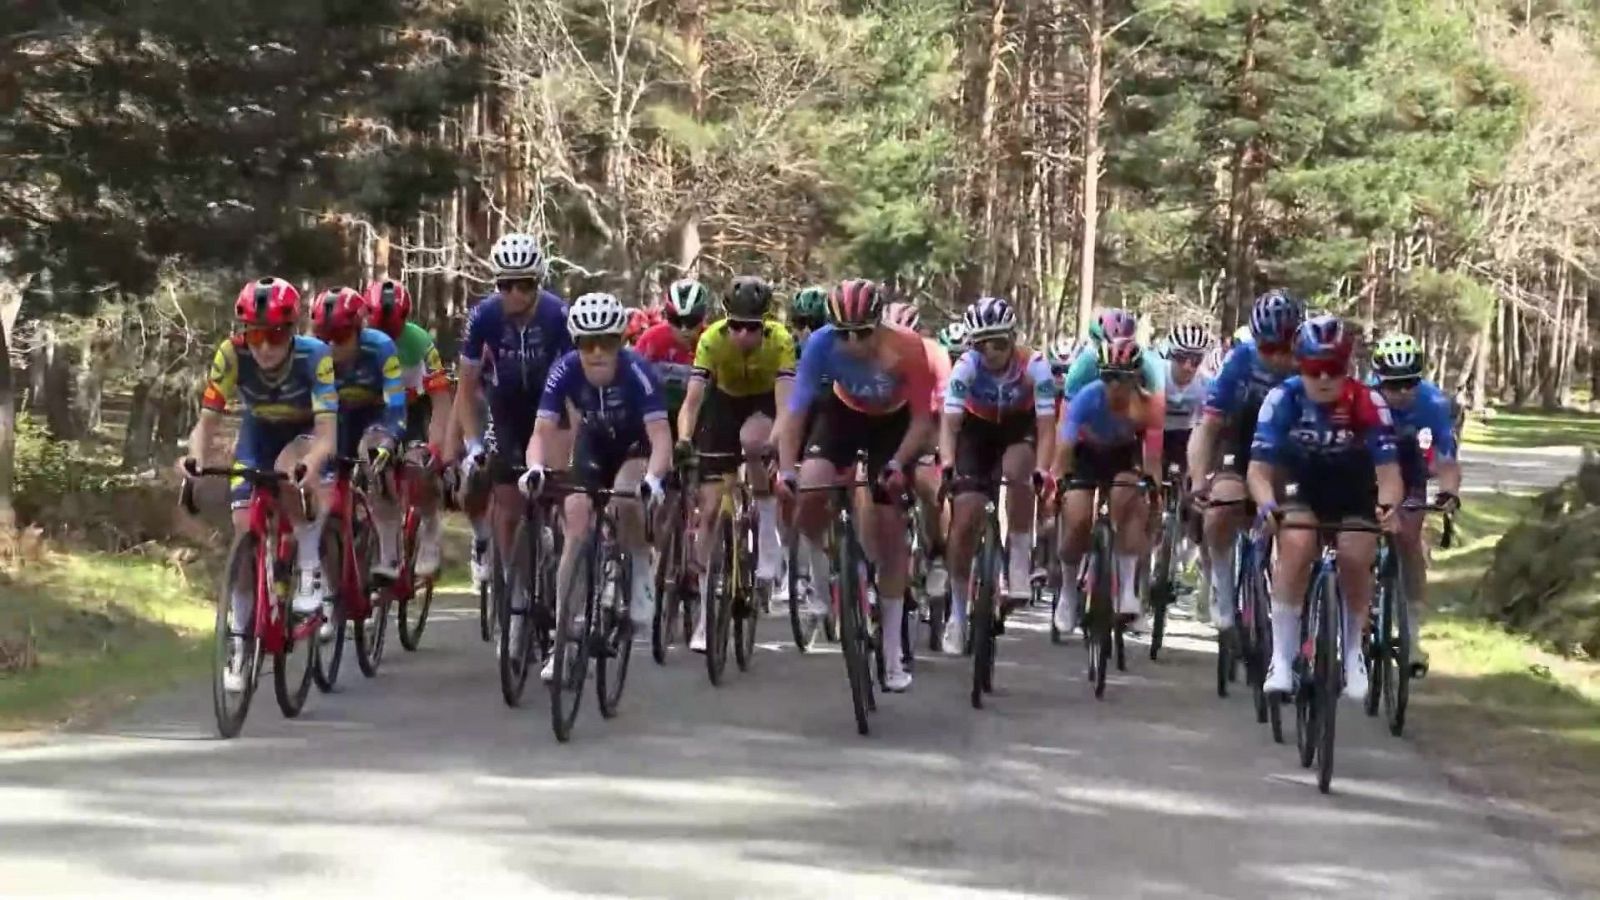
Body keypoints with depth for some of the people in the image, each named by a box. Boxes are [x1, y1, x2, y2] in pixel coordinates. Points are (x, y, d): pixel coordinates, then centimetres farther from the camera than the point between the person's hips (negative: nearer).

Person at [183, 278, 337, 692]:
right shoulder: (231, 355, -28)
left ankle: (310, 571, -21)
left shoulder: (314, 356, -33)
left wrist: (311, 466, -60)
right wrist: (196, 458, -48)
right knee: (245, 530, -8)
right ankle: (237, 640, 4)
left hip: (306, 434, -3)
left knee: (290, 467, -37)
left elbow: (327, 431, -39)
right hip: (258, 435, 3)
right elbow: (207, 421, -26)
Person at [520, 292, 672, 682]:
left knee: (626, 501, -33)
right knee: (576, 533, -11)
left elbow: (660, 435, -40)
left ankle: (641, 578, -7)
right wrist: (536, 468, -50)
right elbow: (543, 430, -30)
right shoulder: (566, 370, -26)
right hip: (593, 444, 2)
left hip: (636, 444, -2)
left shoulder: (637, 370, -33)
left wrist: (652, 478, -58)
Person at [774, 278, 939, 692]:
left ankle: (892, 653, 4)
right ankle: (818, 582, 3)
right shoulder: (821, 344, -31)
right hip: (843, 413, 1)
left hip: (893, 421, -1)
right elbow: (795, 410, -28)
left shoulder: (906, 348, -34)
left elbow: (922, 418, -25)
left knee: (889, 528, -3)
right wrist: (786, 471, -39)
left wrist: (898, 463, -39)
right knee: (810, 493, -26)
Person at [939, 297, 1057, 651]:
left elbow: (1046, 426, -32)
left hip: (1020, 427, -1)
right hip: (978, 429, 1)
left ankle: (1019, 563, -20)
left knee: (1016, 472, -36)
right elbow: (949, 421, -32)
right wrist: (947, 465, -48)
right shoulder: (966, 367, -28)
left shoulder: (1034, 366, -29)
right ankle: (957, 613, 3)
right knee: (965, 520, -10)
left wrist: (1041, 470, -46)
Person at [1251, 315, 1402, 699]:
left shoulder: (1368, 403, -28)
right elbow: (1259, 469, -28)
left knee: (1356, 560, -17)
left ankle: (1353, 651, 10)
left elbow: (1388, 470, -30)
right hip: (1302, 484, 0)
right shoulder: (1282, 399, -27)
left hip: (1354, 490, 1)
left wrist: (1388, 505, -51)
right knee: (1296, 547, -27)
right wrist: (1266, 504, -49)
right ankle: (1281, 657, -20)